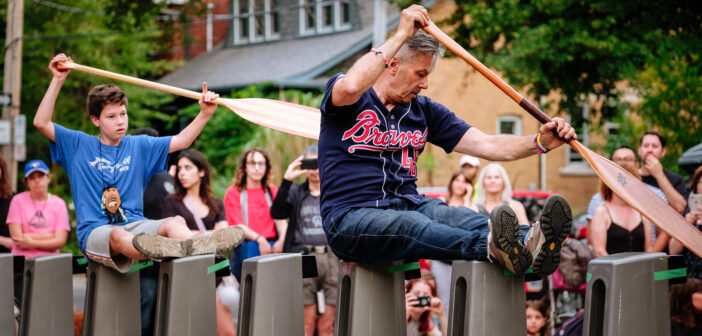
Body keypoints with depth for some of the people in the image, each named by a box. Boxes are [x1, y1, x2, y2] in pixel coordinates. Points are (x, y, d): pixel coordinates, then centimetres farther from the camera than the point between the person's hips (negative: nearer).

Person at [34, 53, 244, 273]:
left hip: (134, 225, 4)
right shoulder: (79, 146, 12)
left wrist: (205, 113, 1)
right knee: (118, 235, -41)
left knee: (174, 222, -30)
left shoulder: (139, 146, 20)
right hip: (95, 231, -3)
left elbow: (181, 140, 15)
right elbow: (41, 123, 2)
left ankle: (197, 249, -64)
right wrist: (58, 80, -4)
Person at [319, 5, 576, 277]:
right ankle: (494, 247, -64)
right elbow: (352, 86, -28)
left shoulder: (424, 111, 16)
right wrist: (402, 34, -23)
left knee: (456, 216, -30)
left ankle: (529, 242, -58)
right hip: (350, 218, -5)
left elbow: (487, 145, 8)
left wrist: (540, 142, -8)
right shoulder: (344, 96, 0)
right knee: (411, 224, -37)